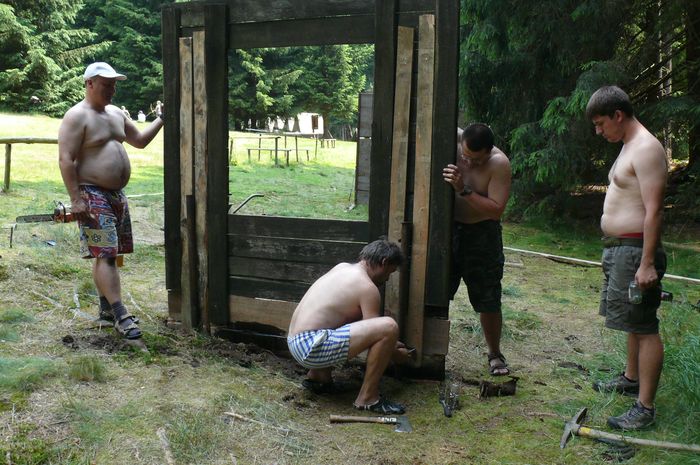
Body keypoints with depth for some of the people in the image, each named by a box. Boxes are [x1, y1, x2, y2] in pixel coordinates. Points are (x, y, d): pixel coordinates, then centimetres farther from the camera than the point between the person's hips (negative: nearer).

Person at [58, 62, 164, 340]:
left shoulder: (115, 113, 15)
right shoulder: (77, 116, -11)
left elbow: (139, 140, 25)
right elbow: (66, 160, -16)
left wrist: (161, 120, 13)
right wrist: (76, 199, -21)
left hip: (117, 194, 9)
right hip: (92, 195, -9)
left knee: (109, 253, 13)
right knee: (105, 254, -12)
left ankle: (106, 307, 23)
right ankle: (120, 316, -15)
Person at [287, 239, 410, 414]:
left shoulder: (342, 267, 18)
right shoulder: (368, 288, -8)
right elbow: (374, 333, -3)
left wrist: (389, 343, 29)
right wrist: (397, 354, 17)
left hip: (296, 342, 10)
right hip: (312, 347, -10)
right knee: (389, 327, -19)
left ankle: (317, 374, 26)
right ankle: (367, 397, -5)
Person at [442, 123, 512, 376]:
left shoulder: (499, 163, -17)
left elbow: (496, 210, -22)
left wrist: (464, 190, -32)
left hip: (481, 235, -2)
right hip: (447, 229, 2)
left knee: (488, 302, 5)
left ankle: (495, 355, 24)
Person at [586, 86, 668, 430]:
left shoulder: (646, 149, -17)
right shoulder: (629, 146, 15)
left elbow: (653, 210, -22)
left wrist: (647, 264, -25)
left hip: (635, 250, -10)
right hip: (618, 248, 11)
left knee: (644, 327, -5)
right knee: (633, 322, 22)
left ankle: (645, 408, 1)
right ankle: (631, 379, 39)